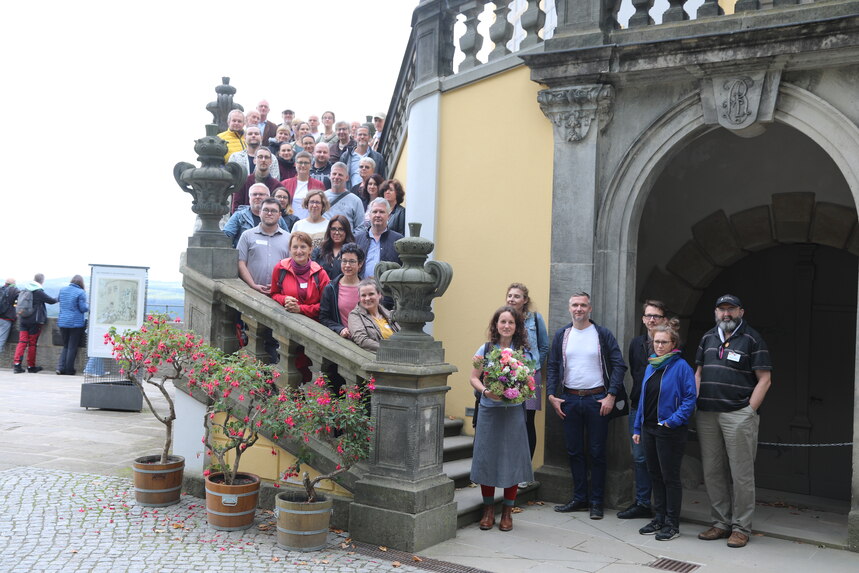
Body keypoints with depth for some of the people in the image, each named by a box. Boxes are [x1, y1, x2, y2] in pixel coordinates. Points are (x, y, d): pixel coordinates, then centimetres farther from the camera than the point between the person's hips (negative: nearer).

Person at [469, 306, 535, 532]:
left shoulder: (524, 352, 4)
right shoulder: (485, 349, 4)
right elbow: (474, 378, 3)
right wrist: (485, 391, -15)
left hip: (513, 411, 0)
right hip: (488, 411, 0)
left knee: (512, 460, 2)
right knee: (486, 459, 3)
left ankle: (507, 513, 17)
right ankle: (488, 510, 19)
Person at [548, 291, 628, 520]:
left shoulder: (603, 335, -2)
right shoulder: (561, 335, 7)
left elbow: (619, 365, -4)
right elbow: (552, 367, 9)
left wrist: (611, 395, -12)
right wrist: (551, 395, -2)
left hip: (597, 399, -3)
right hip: (569, 399, 3)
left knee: (597, 453, 3)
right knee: (574, 451, 9)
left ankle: (597, 502, 12)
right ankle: (579, 498, 20)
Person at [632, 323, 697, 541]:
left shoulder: (681, 366, -10)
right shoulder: (650, 366, 12)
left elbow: (690, 398, -13)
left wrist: (674, 420, -21)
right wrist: (637, 428, 14)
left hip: (670, 431, -7)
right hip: (649, 428, 7)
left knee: (670, 476, 1)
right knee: (655, 475, 14)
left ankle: (672, 524, 11)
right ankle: (659, 518, 24)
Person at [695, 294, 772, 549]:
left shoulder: (752, 338, 0)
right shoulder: (708, 337, 16)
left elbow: (764, 379, -4)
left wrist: (749, 411, -10)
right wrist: (695, 404, 9)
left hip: (738, 415, -5)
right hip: (707, 415, 5)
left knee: (741, 473, -2)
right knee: (712, 472, 9)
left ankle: (741, 527, 8)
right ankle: (721, 523, 19)